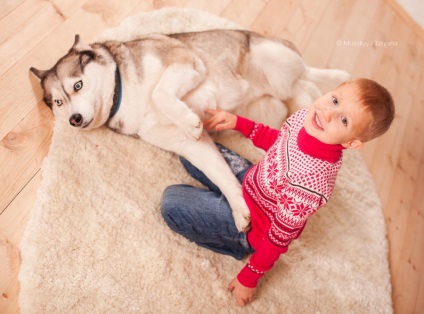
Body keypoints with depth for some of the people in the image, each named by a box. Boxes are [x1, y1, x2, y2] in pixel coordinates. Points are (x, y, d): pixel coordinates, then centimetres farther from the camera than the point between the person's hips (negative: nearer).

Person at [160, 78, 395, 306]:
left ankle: (243, 243, 1)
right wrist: (238, 123, 0)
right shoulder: (305, 118, -20)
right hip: (249, 177, 7)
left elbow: (281, 238, -25)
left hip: (250, 219, -7)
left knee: (171, 203, -11)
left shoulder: (311, 181, -39)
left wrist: (248, 279, -11)